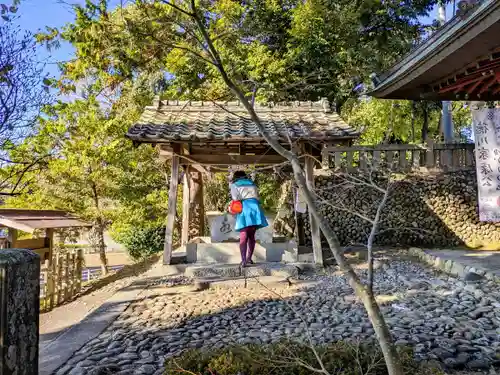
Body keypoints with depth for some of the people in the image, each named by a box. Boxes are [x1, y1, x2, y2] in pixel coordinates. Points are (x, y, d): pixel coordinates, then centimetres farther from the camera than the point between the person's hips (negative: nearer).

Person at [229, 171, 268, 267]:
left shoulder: (234, 185, 13)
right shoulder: (252, 183, 24)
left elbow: (236, 198, -2)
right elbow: (257, 198, 16)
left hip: (244, 209, -4)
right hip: (255, 208, 4)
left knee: (243, 236, -8)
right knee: (251, 235, 13)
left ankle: (243, 260, -20)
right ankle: (249, 258, 17)